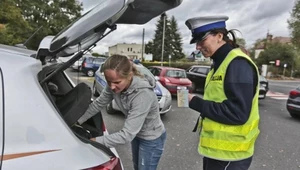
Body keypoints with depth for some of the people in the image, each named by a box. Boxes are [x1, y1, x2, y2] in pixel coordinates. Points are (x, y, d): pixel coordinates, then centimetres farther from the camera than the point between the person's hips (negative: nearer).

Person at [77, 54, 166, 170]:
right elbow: (98, 103, -3)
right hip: (136, 134, 7)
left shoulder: (143, 94, -41)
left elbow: (127, 135, -39)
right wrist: (78, 121, -2)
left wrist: (95, 141, -32)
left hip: (152, 139, -7)